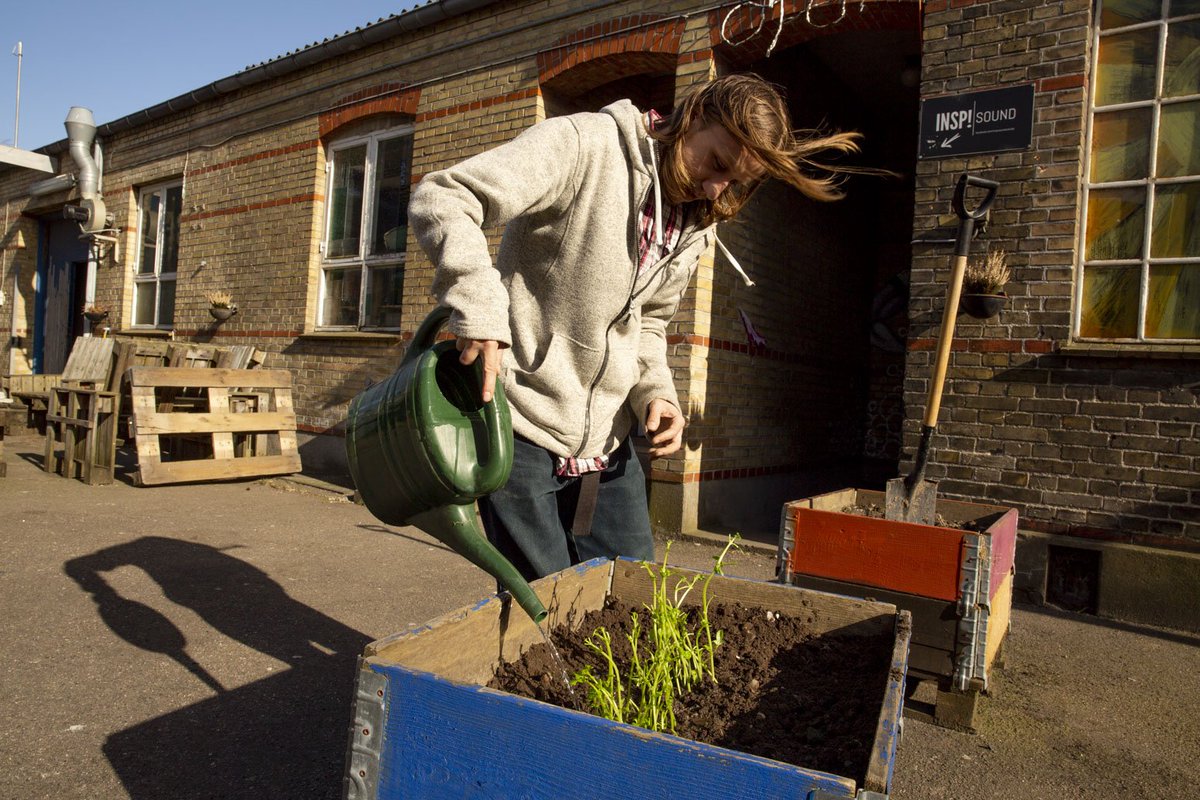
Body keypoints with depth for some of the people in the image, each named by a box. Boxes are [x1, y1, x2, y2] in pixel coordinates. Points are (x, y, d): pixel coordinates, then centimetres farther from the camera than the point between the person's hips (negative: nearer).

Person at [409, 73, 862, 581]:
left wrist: (656, 393, 0)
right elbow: (440, 197, -20)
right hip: (521, 434, -6)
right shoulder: (584, 145, -14)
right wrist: (481, 309, -34)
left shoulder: (694, 227, 9)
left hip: (607, 442, 7)